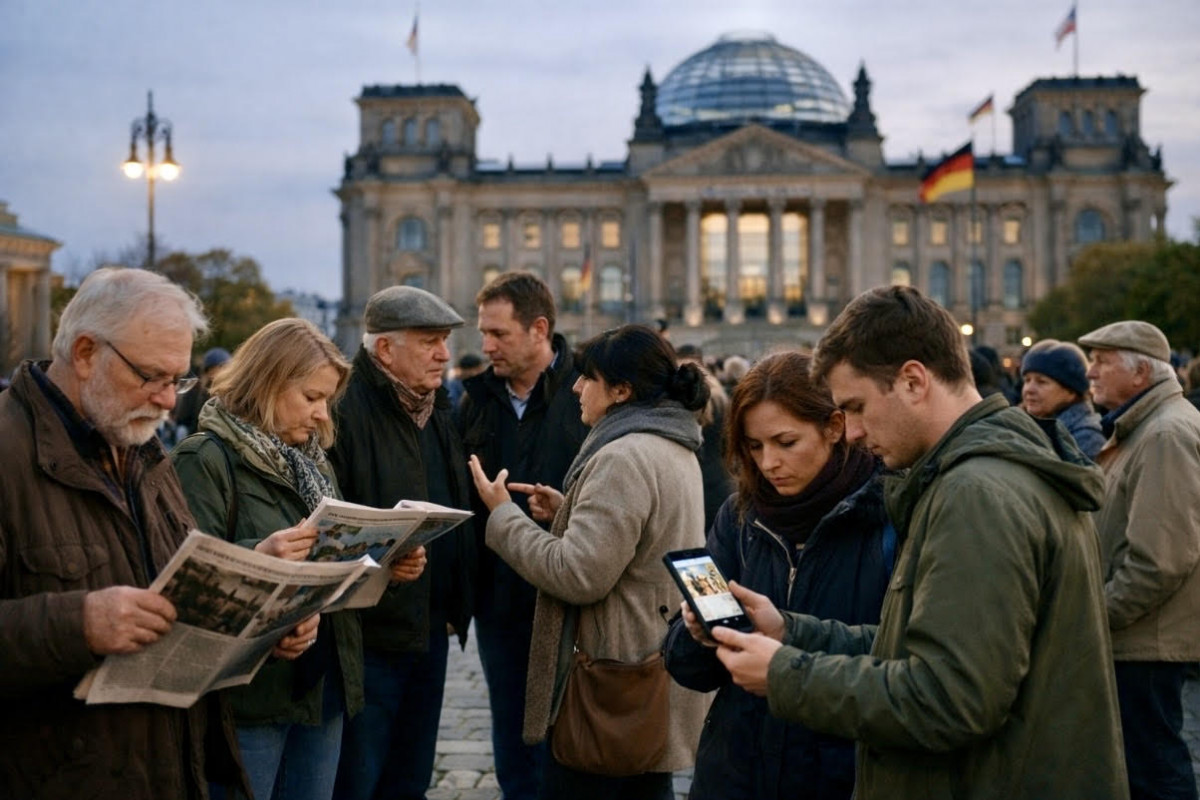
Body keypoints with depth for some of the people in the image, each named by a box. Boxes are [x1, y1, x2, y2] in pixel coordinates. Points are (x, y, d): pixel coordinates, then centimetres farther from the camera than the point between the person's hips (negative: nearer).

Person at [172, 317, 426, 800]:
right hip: (251, 688, -7)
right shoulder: (206, 459, -11)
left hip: (324, 682, 7)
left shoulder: (312, 461, 15)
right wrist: (259, 556, -35)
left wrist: (387, 566, -1)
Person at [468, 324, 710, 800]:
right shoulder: (674, 448, 12)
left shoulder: (624, 456, -21)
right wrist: (569, 510, 10)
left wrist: (503, 515, -13)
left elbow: (577, 574, -24)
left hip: (614, 691, -10)